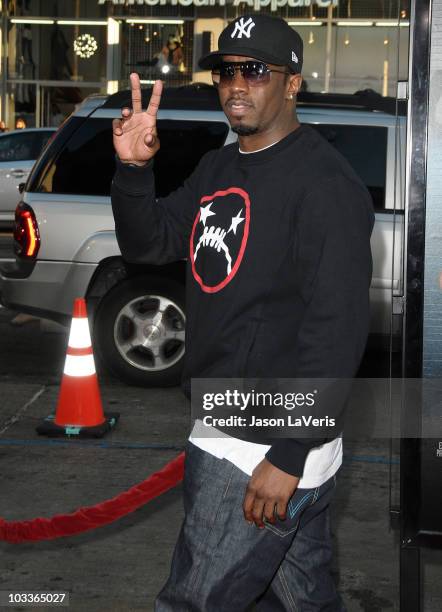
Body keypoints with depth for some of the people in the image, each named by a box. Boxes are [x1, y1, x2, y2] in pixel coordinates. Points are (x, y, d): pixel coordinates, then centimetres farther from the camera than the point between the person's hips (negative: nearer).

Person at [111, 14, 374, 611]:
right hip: (217, 428, 8)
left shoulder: (325, 183, -17)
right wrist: (134, 170, -7)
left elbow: (338, 327, -22)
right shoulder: (218, 168, 11)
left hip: (270, 451, -8)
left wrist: (288, 457, -23)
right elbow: (148, 243, 13)